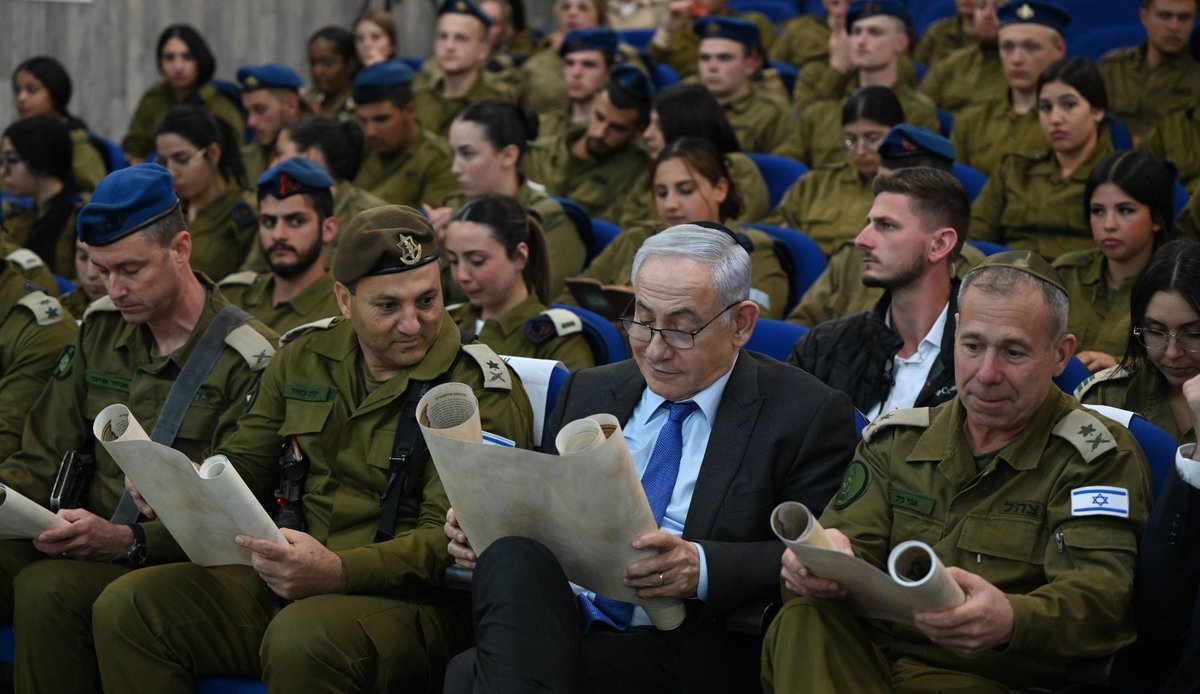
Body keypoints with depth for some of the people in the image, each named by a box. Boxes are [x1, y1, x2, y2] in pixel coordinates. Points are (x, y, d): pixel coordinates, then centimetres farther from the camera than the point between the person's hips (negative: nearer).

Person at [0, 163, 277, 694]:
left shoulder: (246, 358, -8)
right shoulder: (101, 329, 13)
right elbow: (43, 457, 14)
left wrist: (129, 541, -26)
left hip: (178, 564, -6)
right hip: (91, 545, 6)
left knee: (47, 589, -32)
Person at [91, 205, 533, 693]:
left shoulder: (482, 391, -7)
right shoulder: (304, 358, 14)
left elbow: (451, 538, -17)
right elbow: (240, 463, 23)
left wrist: (337, 572, -32)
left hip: (413, 601, -6)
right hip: (283, 582, 6)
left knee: (301, 638, -39)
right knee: (126, 607, -11)